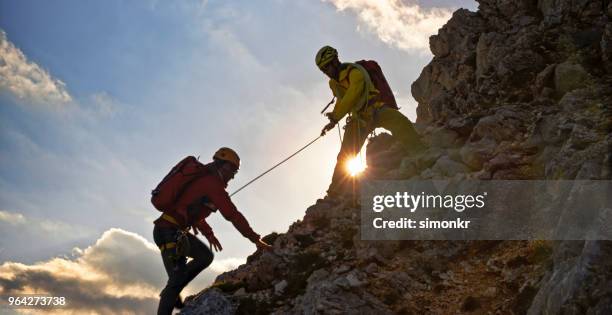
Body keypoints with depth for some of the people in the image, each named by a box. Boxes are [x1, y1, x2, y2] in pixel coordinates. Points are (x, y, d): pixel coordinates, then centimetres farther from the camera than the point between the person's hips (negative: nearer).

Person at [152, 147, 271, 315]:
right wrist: (256, 239, -13)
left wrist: (209, 234, 24)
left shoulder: (203, 179, 17)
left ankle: (171, 294, 14)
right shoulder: (212, 183, -13)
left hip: (175, 230, 10)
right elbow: (232, 214, -17)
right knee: (177, 278, -8)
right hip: (169, 231, -10)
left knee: (205, 255, 17)